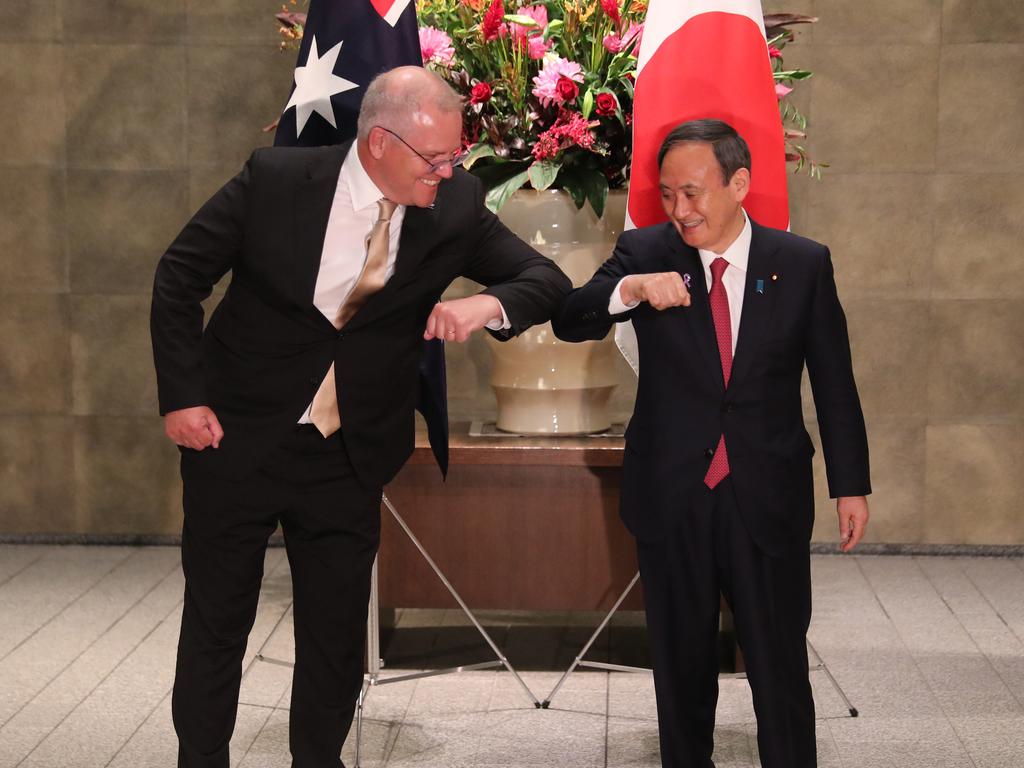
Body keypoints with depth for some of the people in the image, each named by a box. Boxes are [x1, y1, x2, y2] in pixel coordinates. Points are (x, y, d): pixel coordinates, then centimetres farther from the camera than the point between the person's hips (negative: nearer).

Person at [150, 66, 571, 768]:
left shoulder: (456, 206, -9)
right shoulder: (276, 179, -14)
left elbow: (548, 281, -2)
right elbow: (180, 276, -3)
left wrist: (491, 303, -24)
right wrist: (182, 395, -7)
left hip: (349, 458, 2)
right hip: (234, 441, -1)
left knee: (338, 635, 9)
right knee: (216, 623, 11)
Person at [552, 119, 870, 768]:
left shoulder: (804, 264, -2)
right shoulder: (645, 254, -2)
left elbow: (835, 384, 4)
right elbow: (570, 322, -12)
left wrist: (851, 485, 6)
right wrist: (630, 289, -31)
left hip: (768, 496, -1)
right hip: (672, 496, 1)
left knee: (780, 664, 2)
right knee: (683, 663, 14)